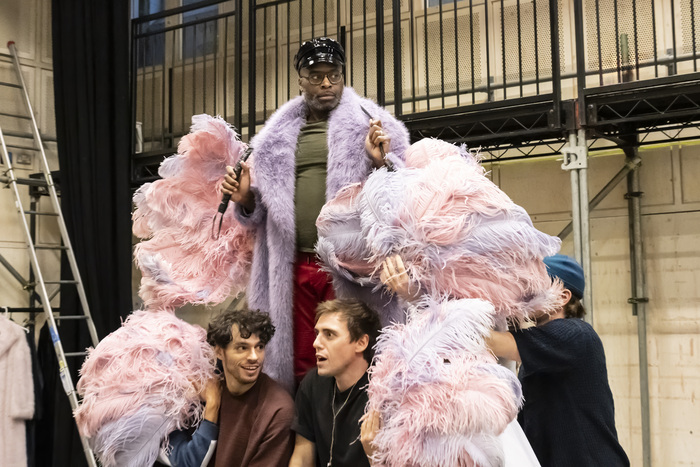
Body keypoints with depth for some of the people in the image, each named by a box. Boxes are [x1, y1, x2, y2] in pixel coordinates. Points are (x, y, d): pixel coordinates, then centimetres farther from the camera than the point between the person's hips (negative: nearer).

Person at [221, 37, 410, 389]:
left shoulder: (366, 125, 6)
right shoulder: (277, 136, 17)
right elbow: (264, 212, 24)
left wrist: (381, 163, -16)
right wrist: (246, 199, 3)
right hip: (295, 267, 4)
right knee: (300, 366, 10)